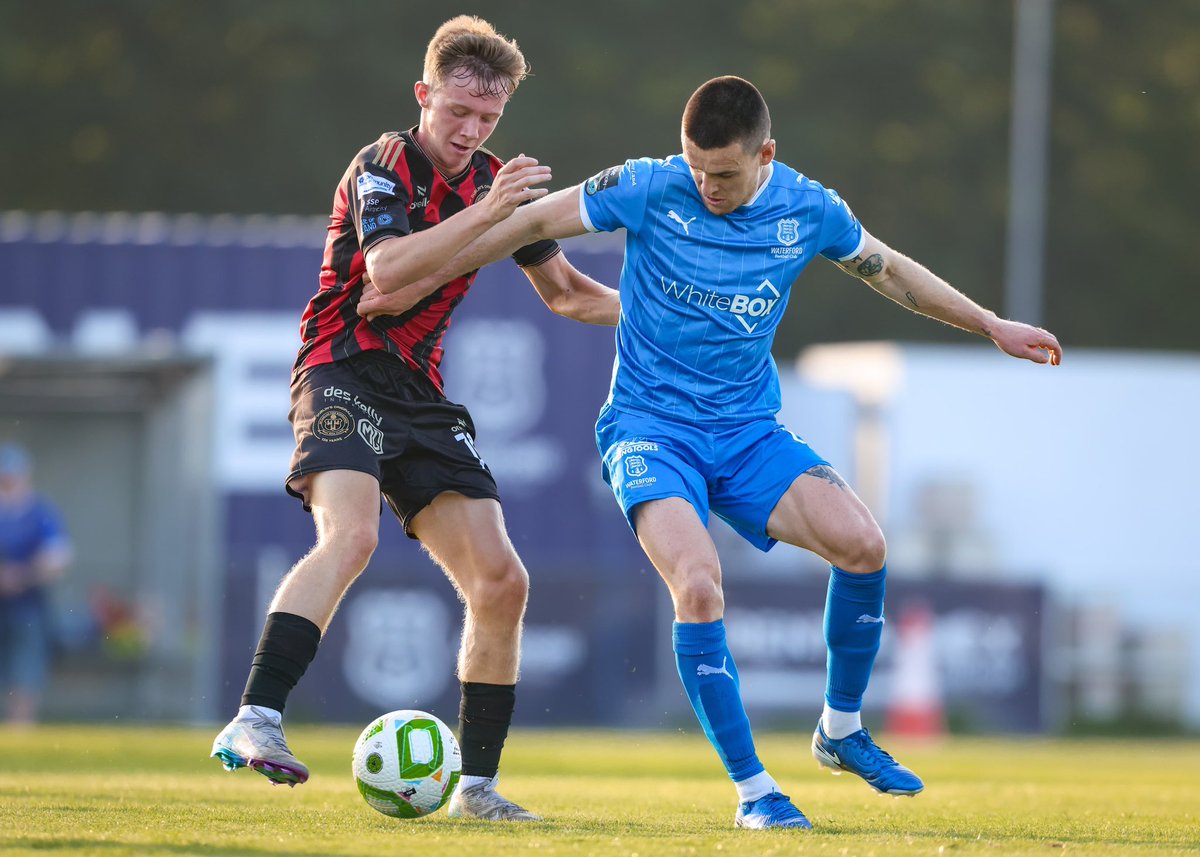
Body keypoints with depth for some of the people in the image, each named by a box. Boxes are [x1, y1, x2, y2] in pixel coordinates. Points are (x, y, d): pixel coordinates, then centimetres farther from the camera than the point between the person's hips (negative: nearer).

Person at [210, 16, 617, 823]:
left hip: (420, 394, 7)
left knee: (501, 581, -1)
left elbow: (565, 291, 22)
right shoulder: (382, 167, -9)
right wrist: (485, 214, -31)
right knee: (351, 533, -33)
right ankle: (254, 722, -39)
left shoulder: (493, 181, 11)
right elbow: (388, 267, -28)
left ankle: (477, 785, 9)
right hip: (345, 376, -7)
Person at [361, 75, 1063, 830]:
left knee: (863, 544, -19)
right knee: (699, 585, -27)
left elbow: (891, 270, 16)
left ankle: (842, 730, 5)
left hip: (747, 430, 3)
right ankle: (753, 790, -14)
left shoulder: (809, 211, -3)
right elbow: (534, 222, -1)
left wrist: (992, 324, 19)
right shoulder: (648, 190, -12)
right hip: (651, 427, -3)